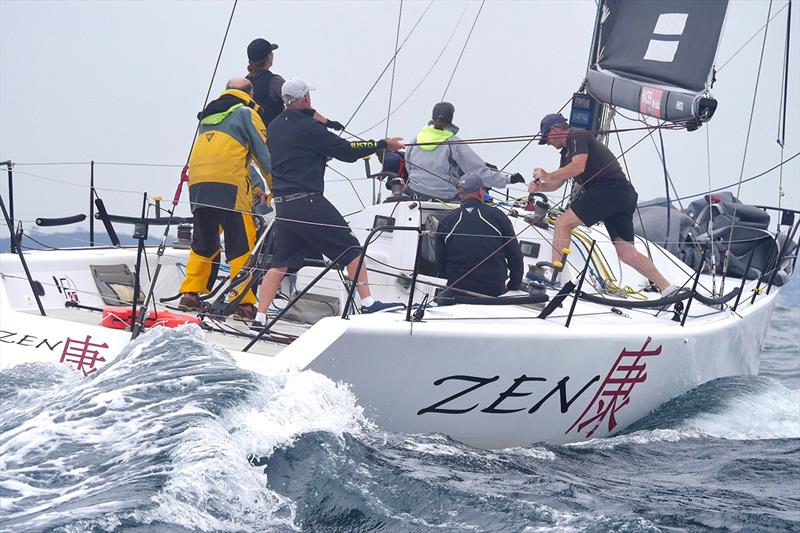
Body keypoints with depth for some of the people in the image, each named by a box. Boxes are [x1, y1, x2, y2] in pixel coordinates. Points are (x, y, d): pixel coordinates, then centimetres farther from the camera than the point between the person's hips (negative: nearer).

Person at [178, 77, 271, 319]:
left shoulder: (208, 116, 28)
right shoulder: (246, 113, 8)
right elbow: (264, 155, 5)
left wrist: (253, 189, 31)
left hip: (197, 184, 6)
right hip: (228, 185, -6)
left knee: (203, 242, 18)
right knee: (242, 245, -5)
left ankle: (189, 295, 13)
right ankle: (244, 303, -11)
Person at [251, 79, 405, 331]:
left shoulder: (274, 127, 12)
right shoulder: (309, 128, -10)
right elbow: (347, 152, -7)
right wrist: (384, 144, 2)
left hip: (282, 204, 7)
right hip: (308, 203, -7)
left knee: (280, 263, 11)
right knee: (350, 249, 2)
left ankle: (259, 318, 6)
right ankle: (368, 303, 0)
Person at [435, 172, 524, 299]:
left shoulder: (445, 222, 4)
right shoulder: (497, 216, 1)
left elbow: (440, 264, 10)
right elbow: (515, 257, 5)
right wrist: (513, 287, 18)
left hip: (458, 294, 0)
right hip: (496, 292, 0)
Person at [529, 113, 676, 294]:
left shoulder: (577, 137, 0)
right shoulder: (567, 152, 29)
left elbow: (578, 167, -16)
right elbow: (557, 182, 33)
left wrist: (548, 175, -6)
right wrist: (540, 186, 13)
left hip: (610, 189, -10)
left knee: (563, 222, -7)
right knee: (627, 254, 6)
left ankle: (553, 276, -11)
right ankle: (667, 289, 4)